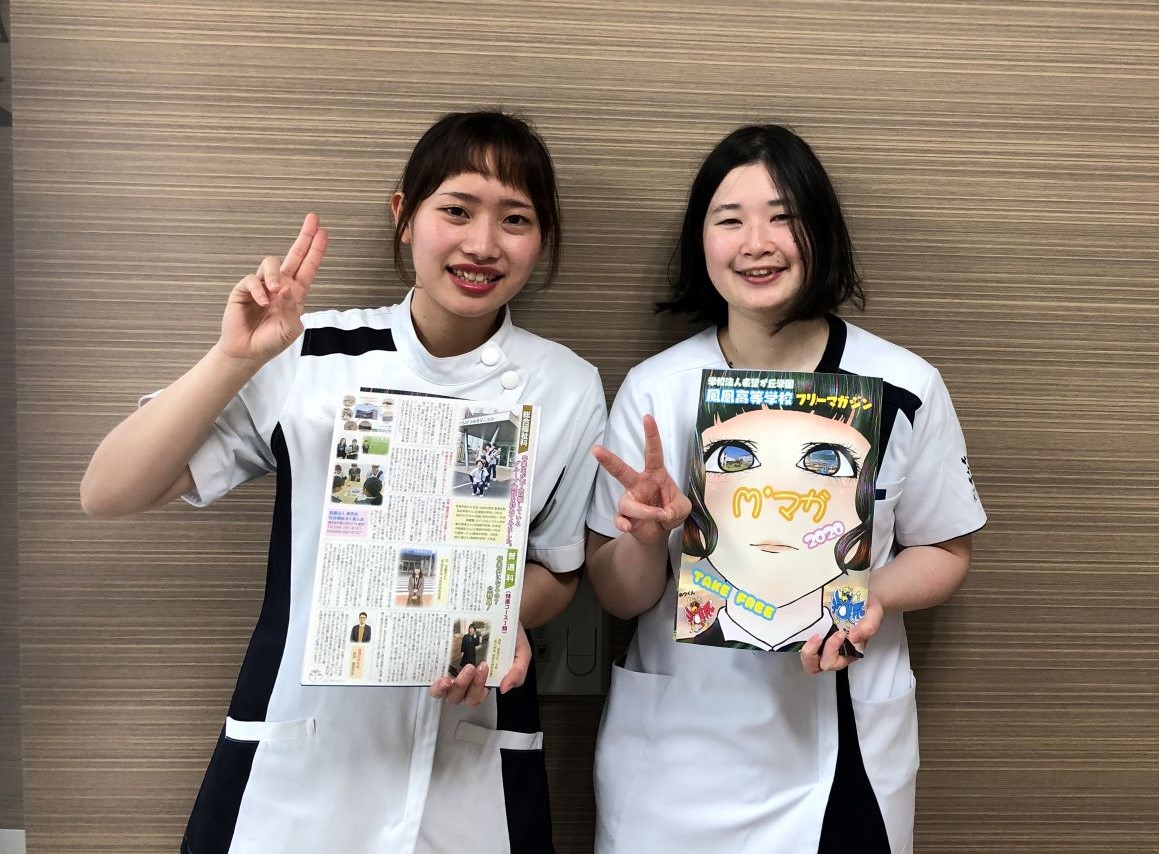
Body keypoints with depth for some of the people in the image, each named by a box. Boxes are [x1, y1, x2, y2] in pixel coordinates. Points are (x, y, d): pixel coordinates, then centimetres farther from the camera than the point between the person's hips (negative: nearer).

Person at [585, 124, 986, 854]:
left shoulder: (904, 387, -8)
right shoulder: (653, 390, -7)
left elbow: (945, 552, 3)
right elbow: (618, 598, -2)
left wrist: (872, 596, -16)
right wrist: (647, 538, -22)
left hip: (840, 748, 0)